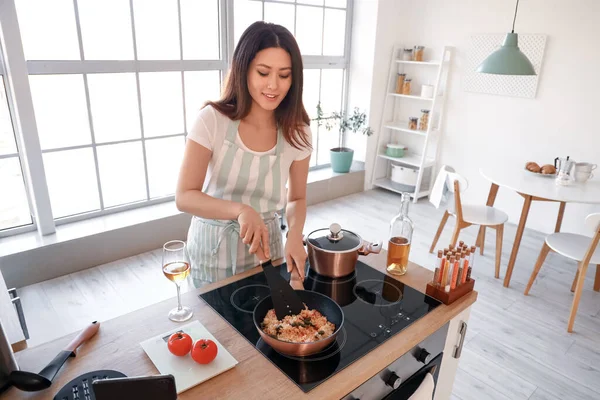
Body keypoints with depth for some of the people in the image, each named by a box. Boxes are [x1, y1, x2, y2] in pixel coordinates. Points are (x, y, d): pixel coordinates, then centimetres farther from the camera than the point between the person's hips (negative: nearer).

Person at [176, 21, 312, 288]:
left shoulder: (297, 132, -10)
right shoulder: (212, 120, -18)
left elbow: (296, 198, 0)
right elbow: (184, 197, -21)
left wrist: (294, 236, -21)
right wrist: (241, 210, -38)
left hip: (266, 241, 2)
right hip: (214, 246, -2)